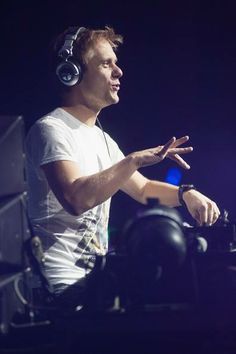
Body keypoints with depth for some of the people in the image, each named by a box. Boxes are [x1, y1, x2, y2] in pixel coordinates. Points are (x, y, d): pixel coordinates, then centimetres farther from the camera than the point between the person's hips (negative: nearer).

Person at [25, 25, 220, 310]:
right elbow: (75, 198, -29)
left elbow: (142, 189, 24)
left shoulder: (102, 139, 18)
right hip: (65, 284, -9)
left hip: (96, 275, 9)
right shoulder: (50, 130, -12)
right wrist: (135, 160, -27)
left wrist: (185, 194, 4)